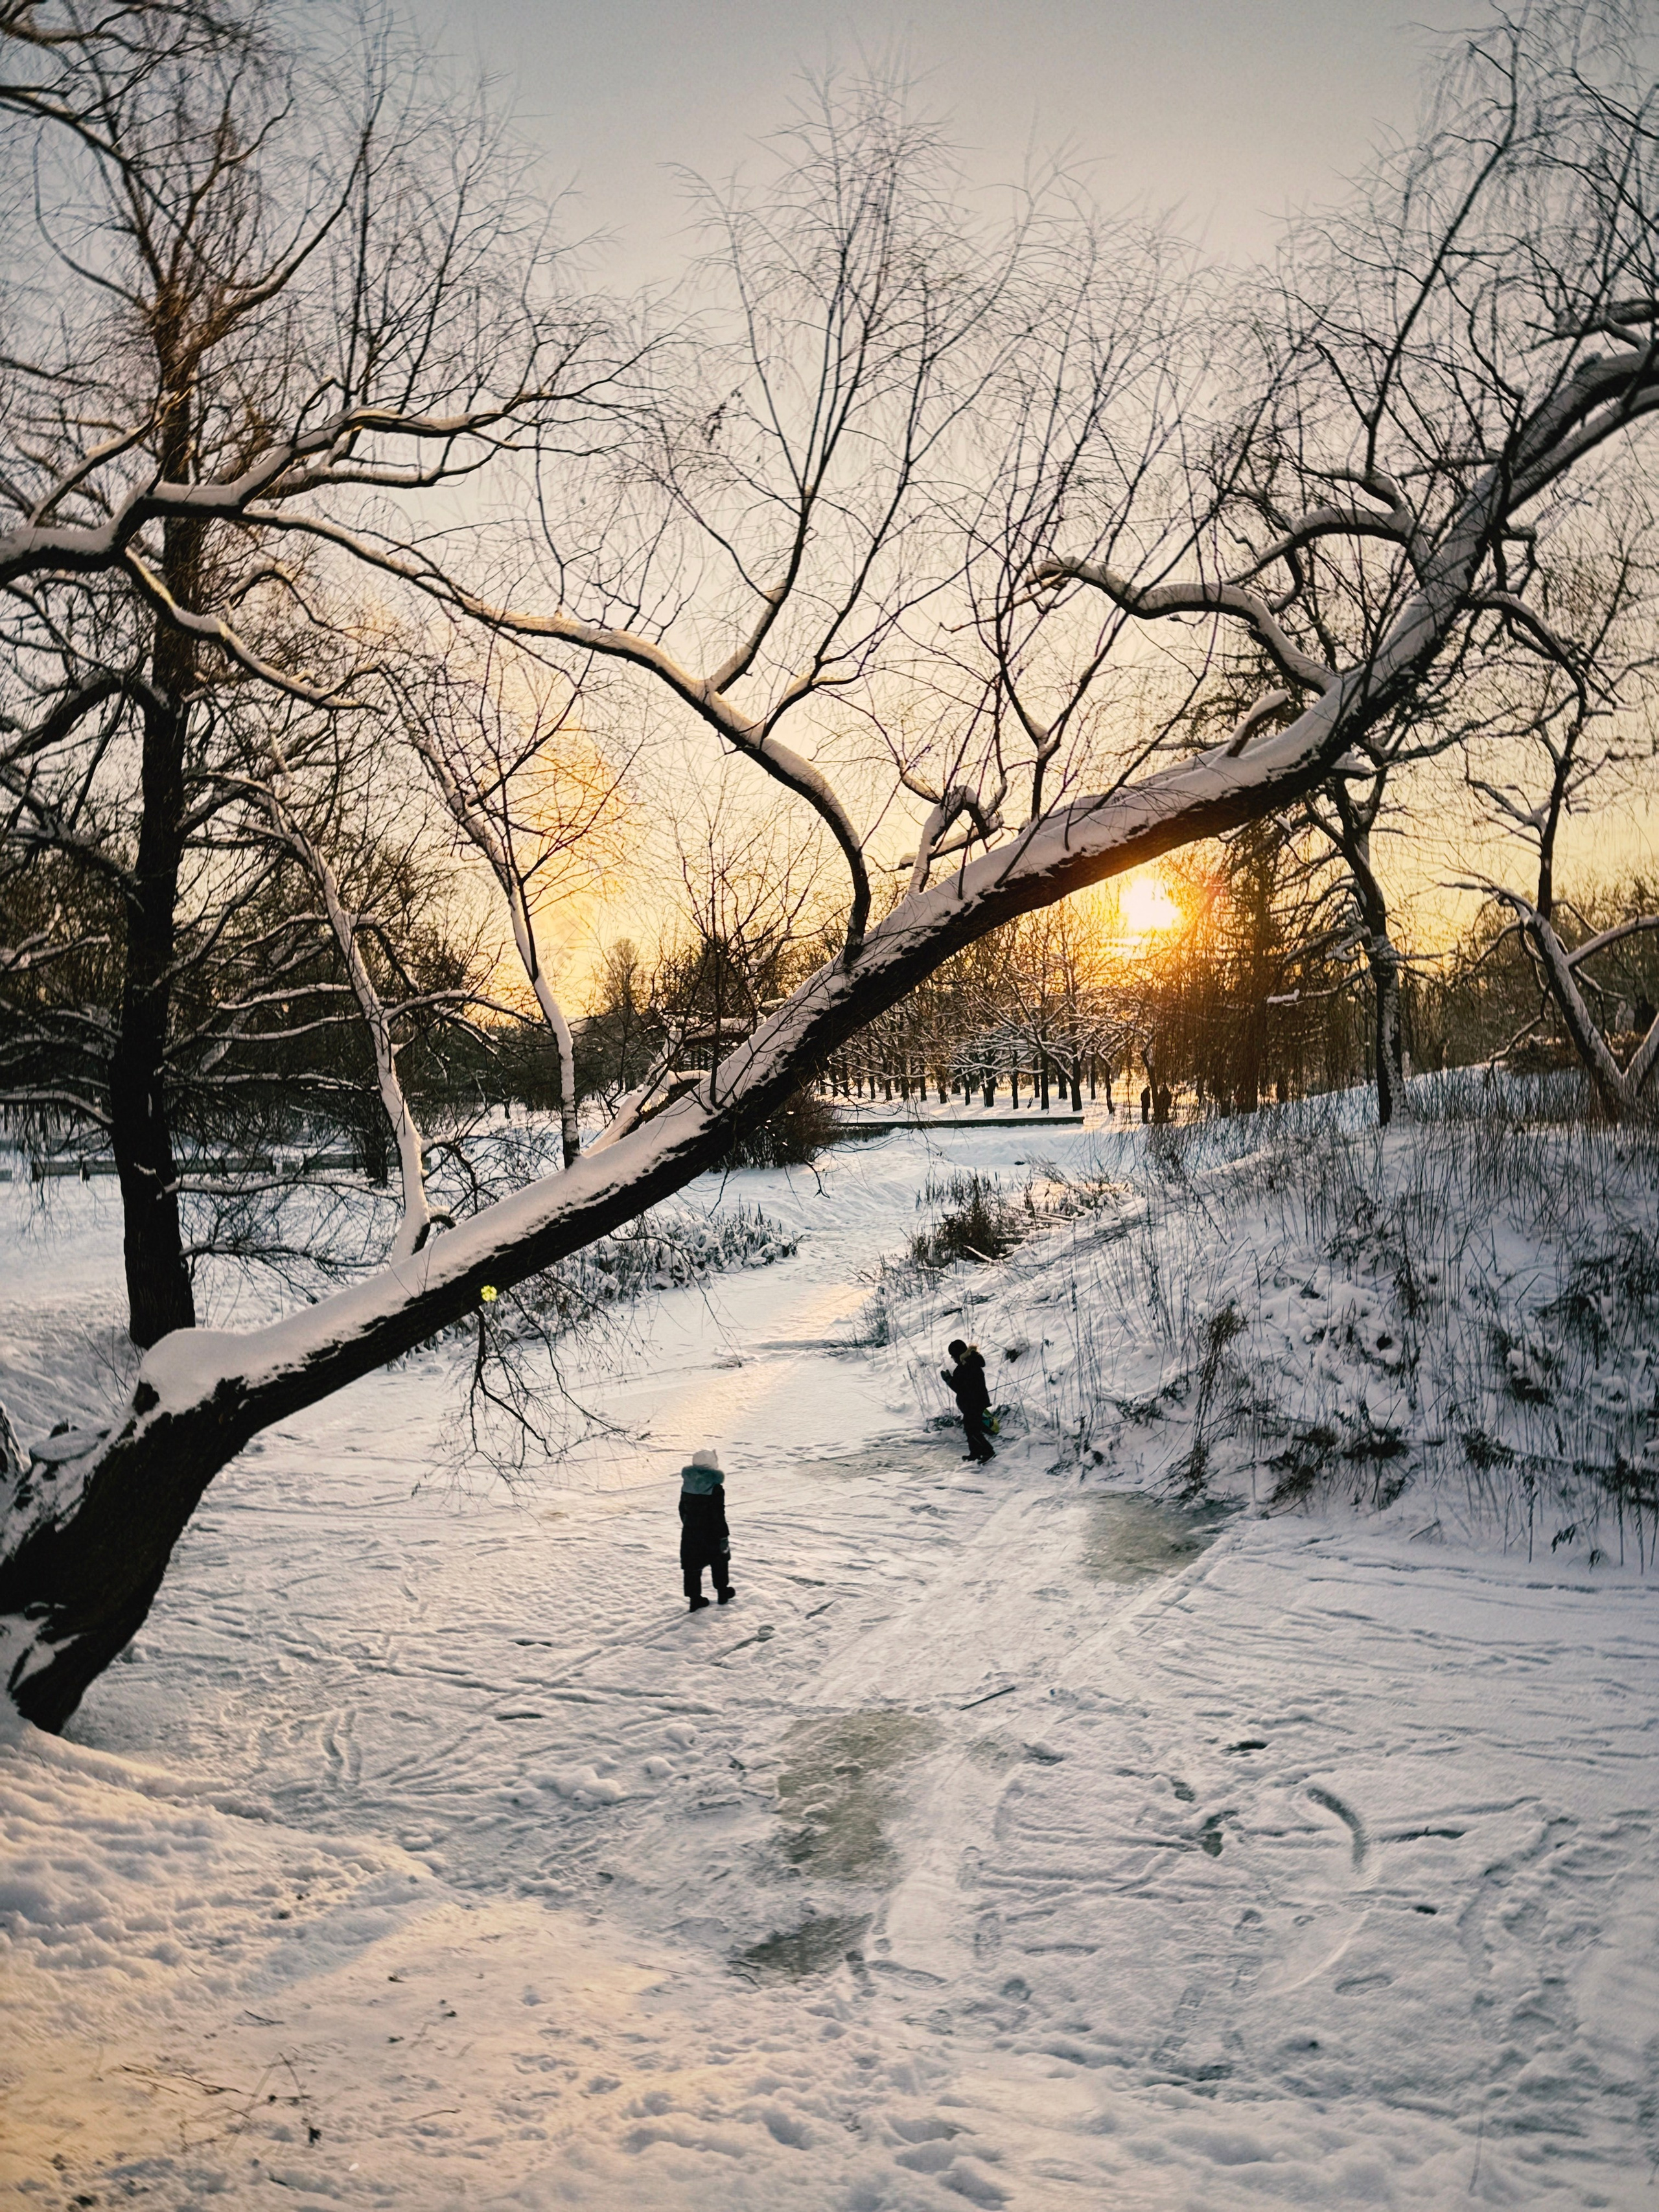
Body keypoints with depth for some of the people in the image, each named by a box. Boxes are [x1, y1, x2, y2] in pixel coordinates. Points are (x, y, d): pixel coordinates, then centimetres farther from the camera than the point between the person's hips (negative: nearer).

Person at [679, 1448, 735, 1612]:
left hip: (690, 1533, 4)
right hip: (711, 1534, -4)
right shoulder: (716, 1488, -20)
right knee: (719, 1563, 17)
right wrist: (724, 1537, -12)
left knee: (692, 1567, 10)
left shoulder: (686, 1484, -2)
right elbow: (718, 1515, -19)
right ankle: (723, 1593, 29)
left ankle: (695, 1599, 11)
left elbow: (682, 1509, 8)